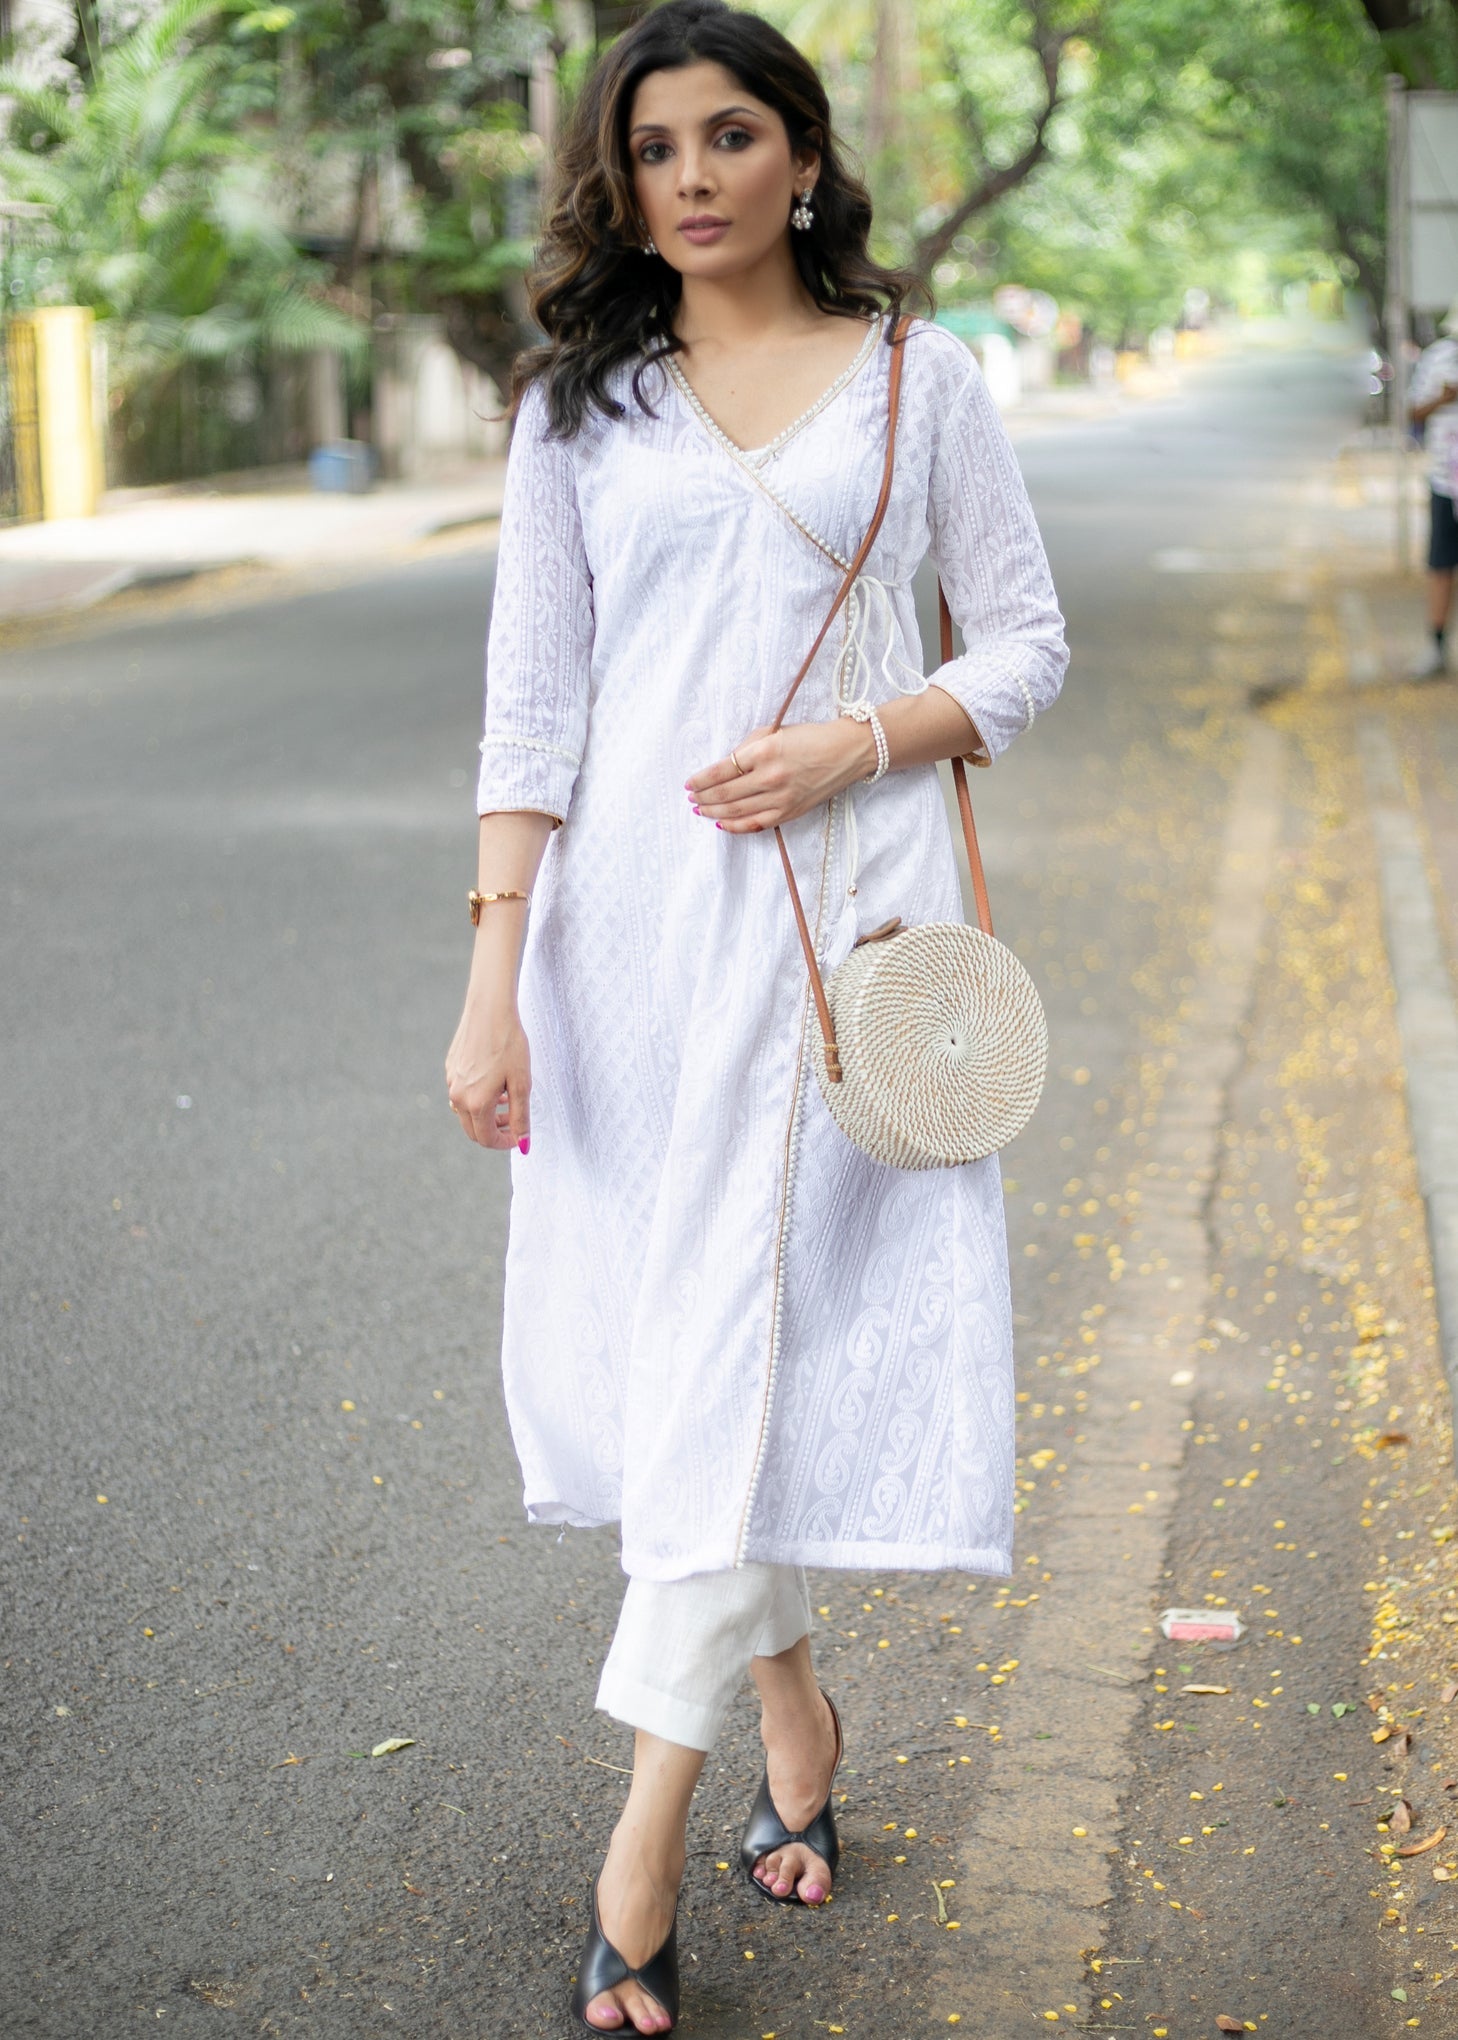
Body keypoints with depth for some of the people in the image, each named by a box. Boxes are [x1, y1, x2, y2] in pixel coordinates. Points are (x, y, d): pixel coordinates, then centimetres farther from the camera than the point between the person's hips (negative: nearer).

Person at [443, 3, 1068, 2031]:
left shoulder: (917, 377, 5)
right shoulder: (581, 402, 9)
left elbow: (1026, 640, 7)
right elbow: (529, 703, 4)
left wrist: (858, 743, -11)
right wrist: (494, 981, -4)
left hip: (837, 904, -2)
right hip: (629, 911, 2)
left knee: (752, 1333, -8)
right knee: (675, 1333, 6)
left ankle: (646, 1826, -4)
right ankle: (794, 1710, 27)